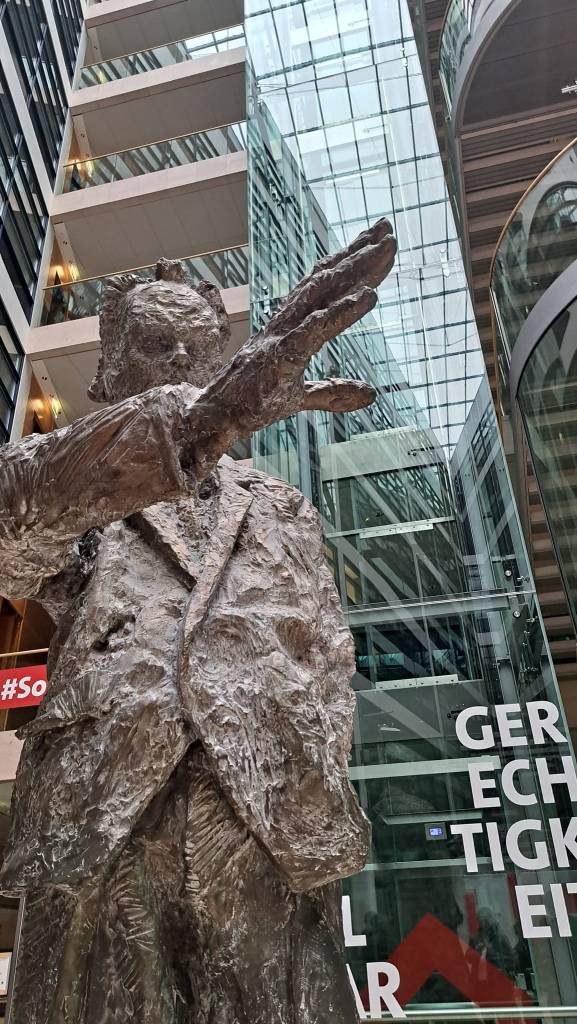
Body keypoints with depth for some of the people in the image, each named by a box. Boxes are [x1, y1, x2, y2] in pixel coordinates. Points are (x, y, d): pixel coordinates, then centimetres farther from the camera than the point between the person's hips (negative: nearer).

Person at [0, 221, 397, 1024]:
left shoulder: (282, 513, 22)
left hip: (270, 843, 2)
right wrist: (195, 418, -25)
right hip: (95, 840, -1)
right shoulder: (75, 500, 15)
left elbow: (328, 668, 16)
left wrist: (315, 815, 0)